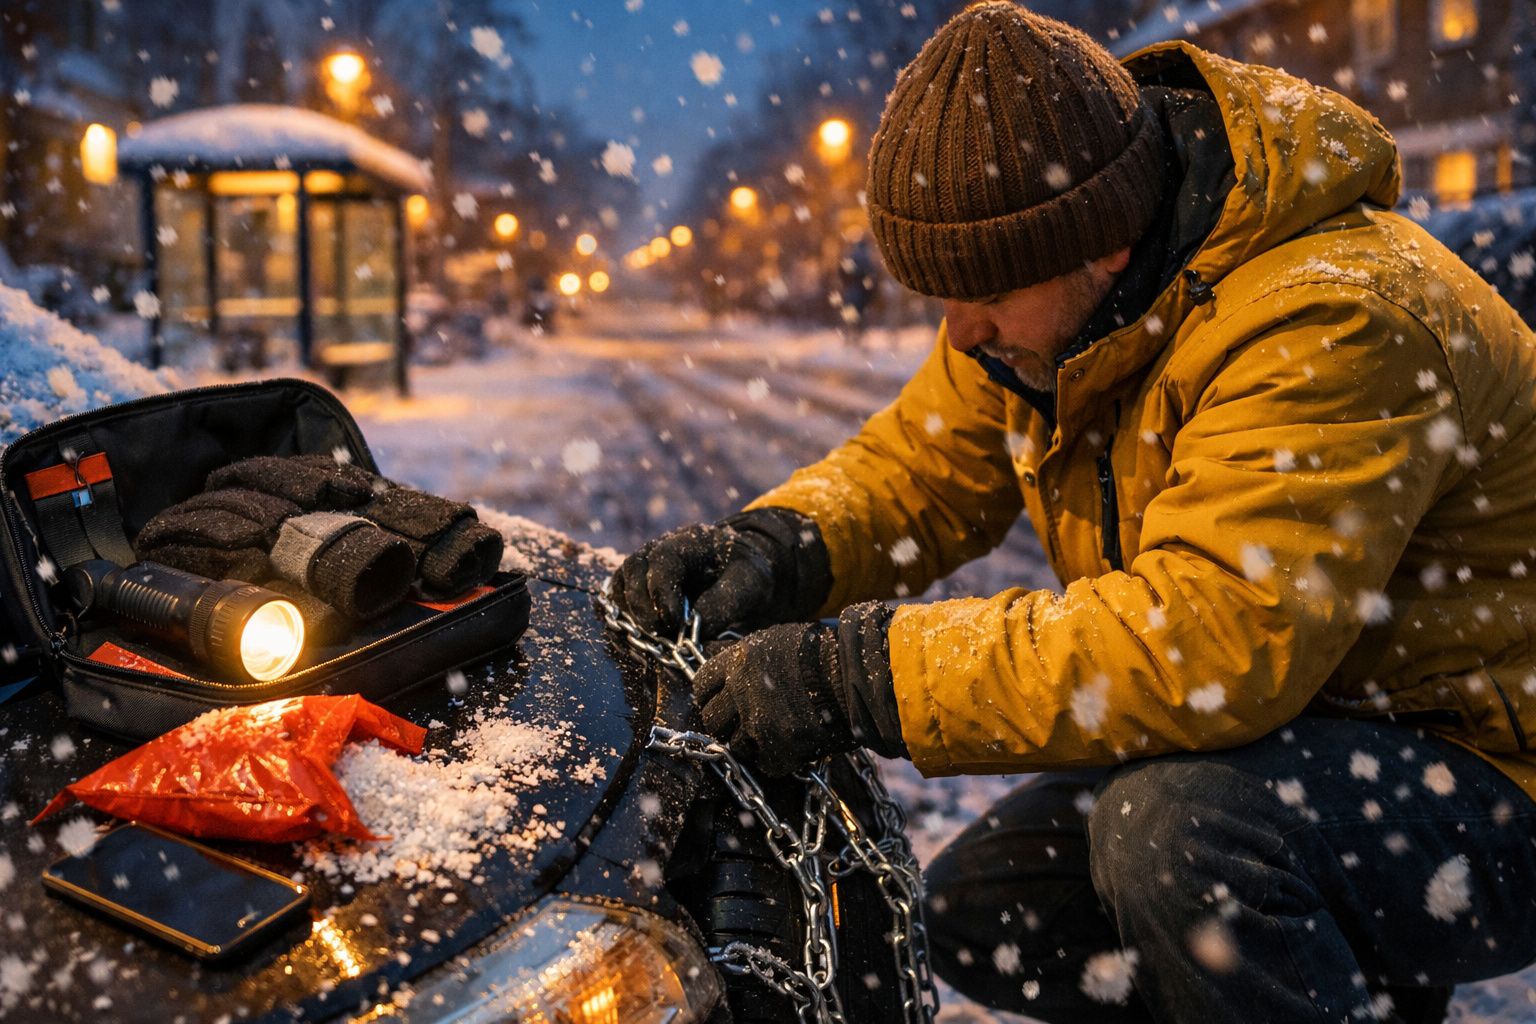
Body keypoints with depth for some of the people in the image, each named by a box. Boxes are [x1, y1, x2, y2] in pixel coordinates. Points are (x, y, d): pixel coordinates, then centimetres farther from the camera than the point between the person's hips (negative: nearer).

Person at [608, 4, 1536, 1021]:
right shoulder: (1051, 285, -4)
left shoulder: (1331, 323, -30)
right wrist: (774, 546, -15)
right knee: (975, 916, 5)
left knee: (1171, 826, -35)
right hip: (1279, 748, 8)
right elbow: (926, 461, 5)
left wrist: (859, 677, -36)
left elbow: (1205, 641, -39)